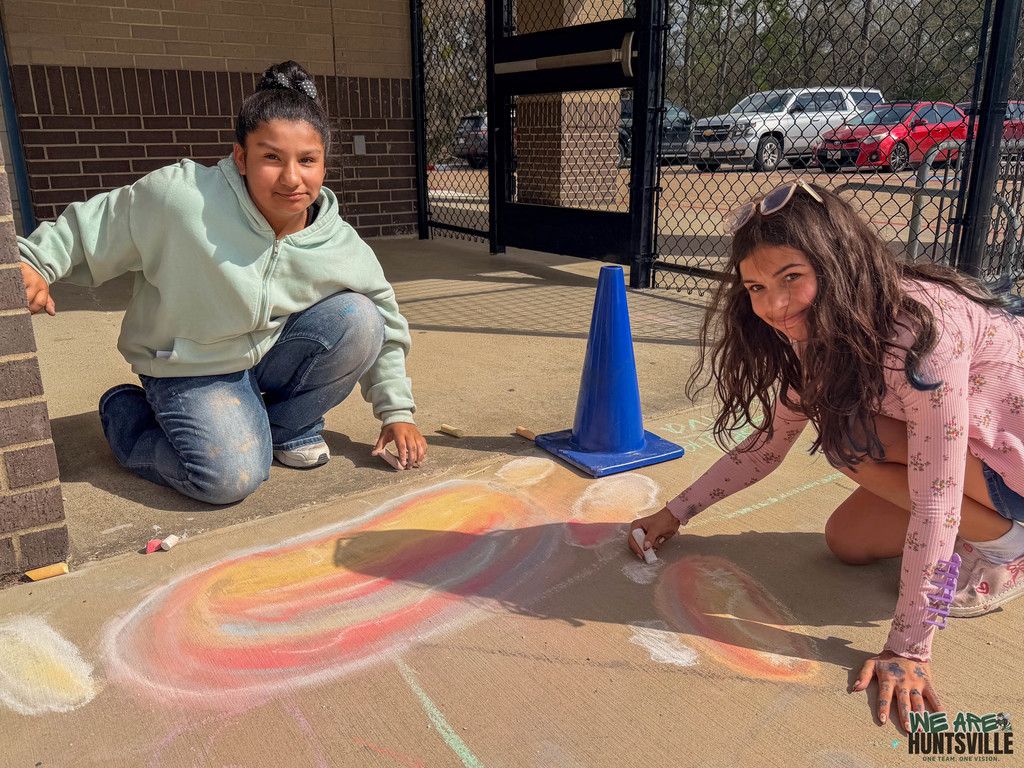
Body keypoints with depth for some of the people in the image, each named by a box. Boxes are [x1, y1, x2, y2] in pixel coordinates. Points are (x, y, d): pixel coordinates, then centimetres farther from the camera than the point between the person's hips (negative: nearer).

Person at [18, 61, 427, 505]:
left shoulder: (342, 249, -14)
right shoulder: (179, 197, -25)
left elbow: (385, 329, 0)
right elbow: (94, 225, -6)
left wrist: (396, 412, -1)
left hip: (274, 354, 4)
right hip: (190, 371, -3)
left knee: (358, 318, -21)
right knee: (229, 478, -26)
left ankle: (290, 426, 3)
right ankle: (125, 411, 8)